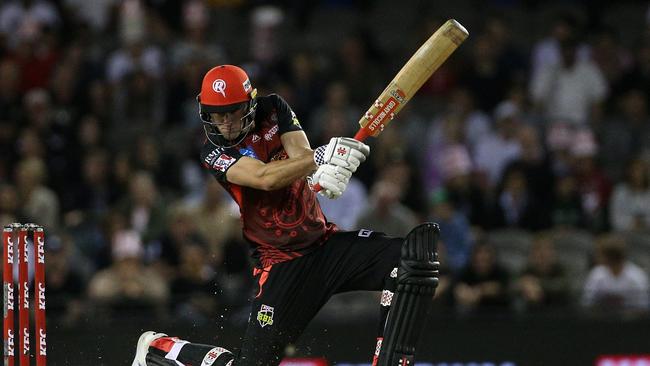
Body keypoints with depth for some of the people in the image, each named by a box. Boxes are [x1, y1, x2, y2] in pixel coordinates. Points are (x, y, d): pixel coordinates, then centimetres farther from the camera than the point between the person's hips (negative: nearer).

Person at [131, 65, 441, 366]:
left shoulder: (273, 109, 1)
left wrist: (324, 170, -41)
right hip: (281, 261, -4)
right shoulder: (214, 154, -10)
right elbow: (264, 178, -28)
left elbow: (301, 153, -16)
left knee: (416, 253, -19)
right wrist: (320, 157, -42)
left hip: (323, 238, 4)